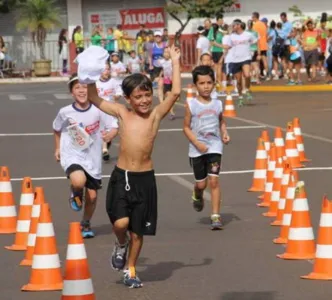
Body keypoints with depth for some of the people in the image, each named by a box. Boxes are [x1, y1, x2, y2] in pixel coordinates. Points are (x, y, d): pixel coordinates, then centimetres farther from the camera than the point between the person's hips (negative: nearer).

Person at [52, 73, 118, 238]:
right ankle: (75, 193, 5)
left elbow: (114, 126, -2)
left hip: (92, 158, 2)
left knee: (92, 196, 10)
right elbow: (57, 129, 11)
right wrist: (58, 148, 16)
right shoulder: (65, 112, -10)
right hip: (72, 156, -2)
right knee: (79, 181, -33)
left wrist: (109, 134, -23)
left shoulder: (98, 110, -11)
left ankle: (86, 224, 38)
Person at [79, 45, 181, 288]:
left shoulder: (156, 114, -2)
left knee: (138, 231, 8)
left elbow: (175, 93, -13)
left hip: (145, 179, 0)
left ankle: (130, 270, 28)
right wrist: (90, 77, -2)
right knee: (120, 223, -17)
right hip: (121, 176, 0)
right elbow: (94, 99, 11)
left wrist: (175, 63, -12)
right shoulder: (122, 113, 4)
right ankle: (121, 245, 18)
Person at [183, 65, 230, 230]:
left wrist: (225, 134, -1)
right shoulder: (191, 105, -6)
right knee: (201, 183, 7)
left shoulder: (217, 104, 3)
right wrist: (197, 143, -15)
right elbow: (186, 127, -3)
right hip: (197, 149, -1)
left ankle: (216, 216, -7)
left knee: (214, 180, -10)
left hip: (214, 146, 1)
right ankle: (197, 196, 44)